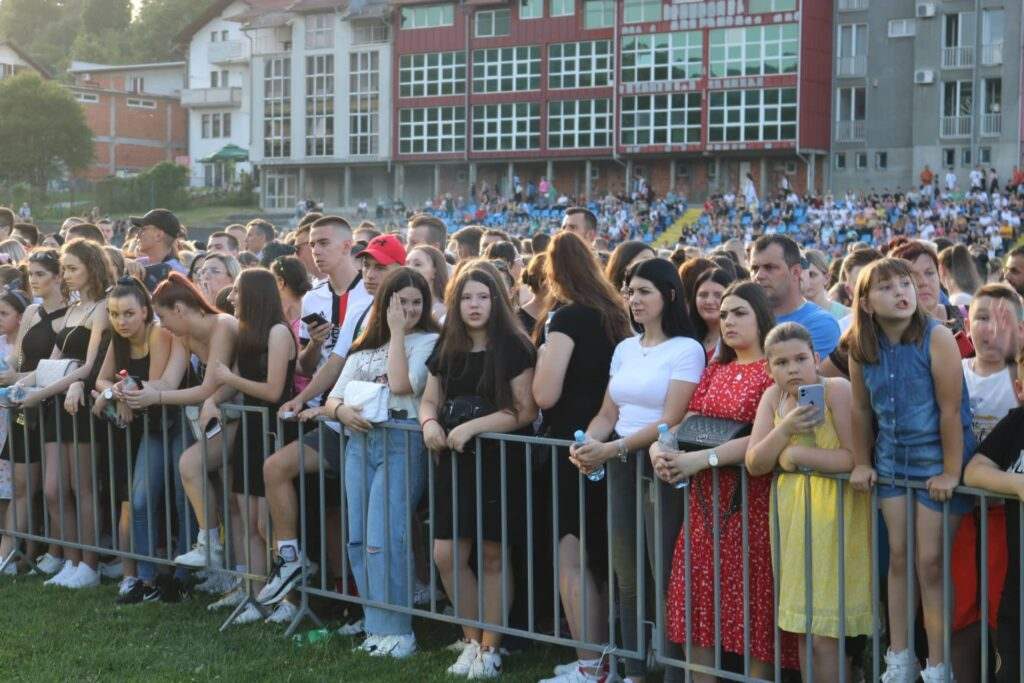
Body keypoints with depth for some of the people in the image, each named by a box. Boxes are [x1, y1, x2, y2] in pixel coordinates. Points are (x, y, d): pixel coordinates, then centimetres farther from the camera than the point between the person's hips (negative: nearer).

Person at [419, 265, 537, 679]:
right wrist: (430, 422, -8)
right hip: (454, 462, 5)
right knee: (447, 556, 2)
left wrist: (472, 426, -21)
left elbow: (525, 412, -14)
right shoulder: (446, 349, 9)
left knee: (492, 557, 2)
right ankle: (472, 640, 20)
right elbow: (429, 400, 15)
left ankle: (490, 648, 14)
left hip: (498, 461, -5)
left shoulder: (513, 348, -8)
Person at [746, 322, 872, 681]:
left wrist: (797, 455, -14)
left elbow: (856, 457, -21)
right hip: (792, 513, 6)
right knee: (803, 627, 11)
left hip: (833, 512, -6)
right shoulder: (773, 397, 5)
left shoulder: (837, 389, -13)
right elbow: (755, 464, 0)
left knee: (826, 633, -3)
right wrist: (786, 428, -15)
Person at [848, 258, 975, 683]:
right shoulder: (861, 347, -5)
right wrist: (862, 463, 11)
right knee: (898, 556, 10)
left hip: (937, 462, -4)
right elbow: (862, 409, 7)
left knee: (930, 563, -1)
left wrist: (950, 472, -18)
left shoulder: (936, 338, -19)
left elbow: (951, 410, -18)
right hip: (892, 461, 4)